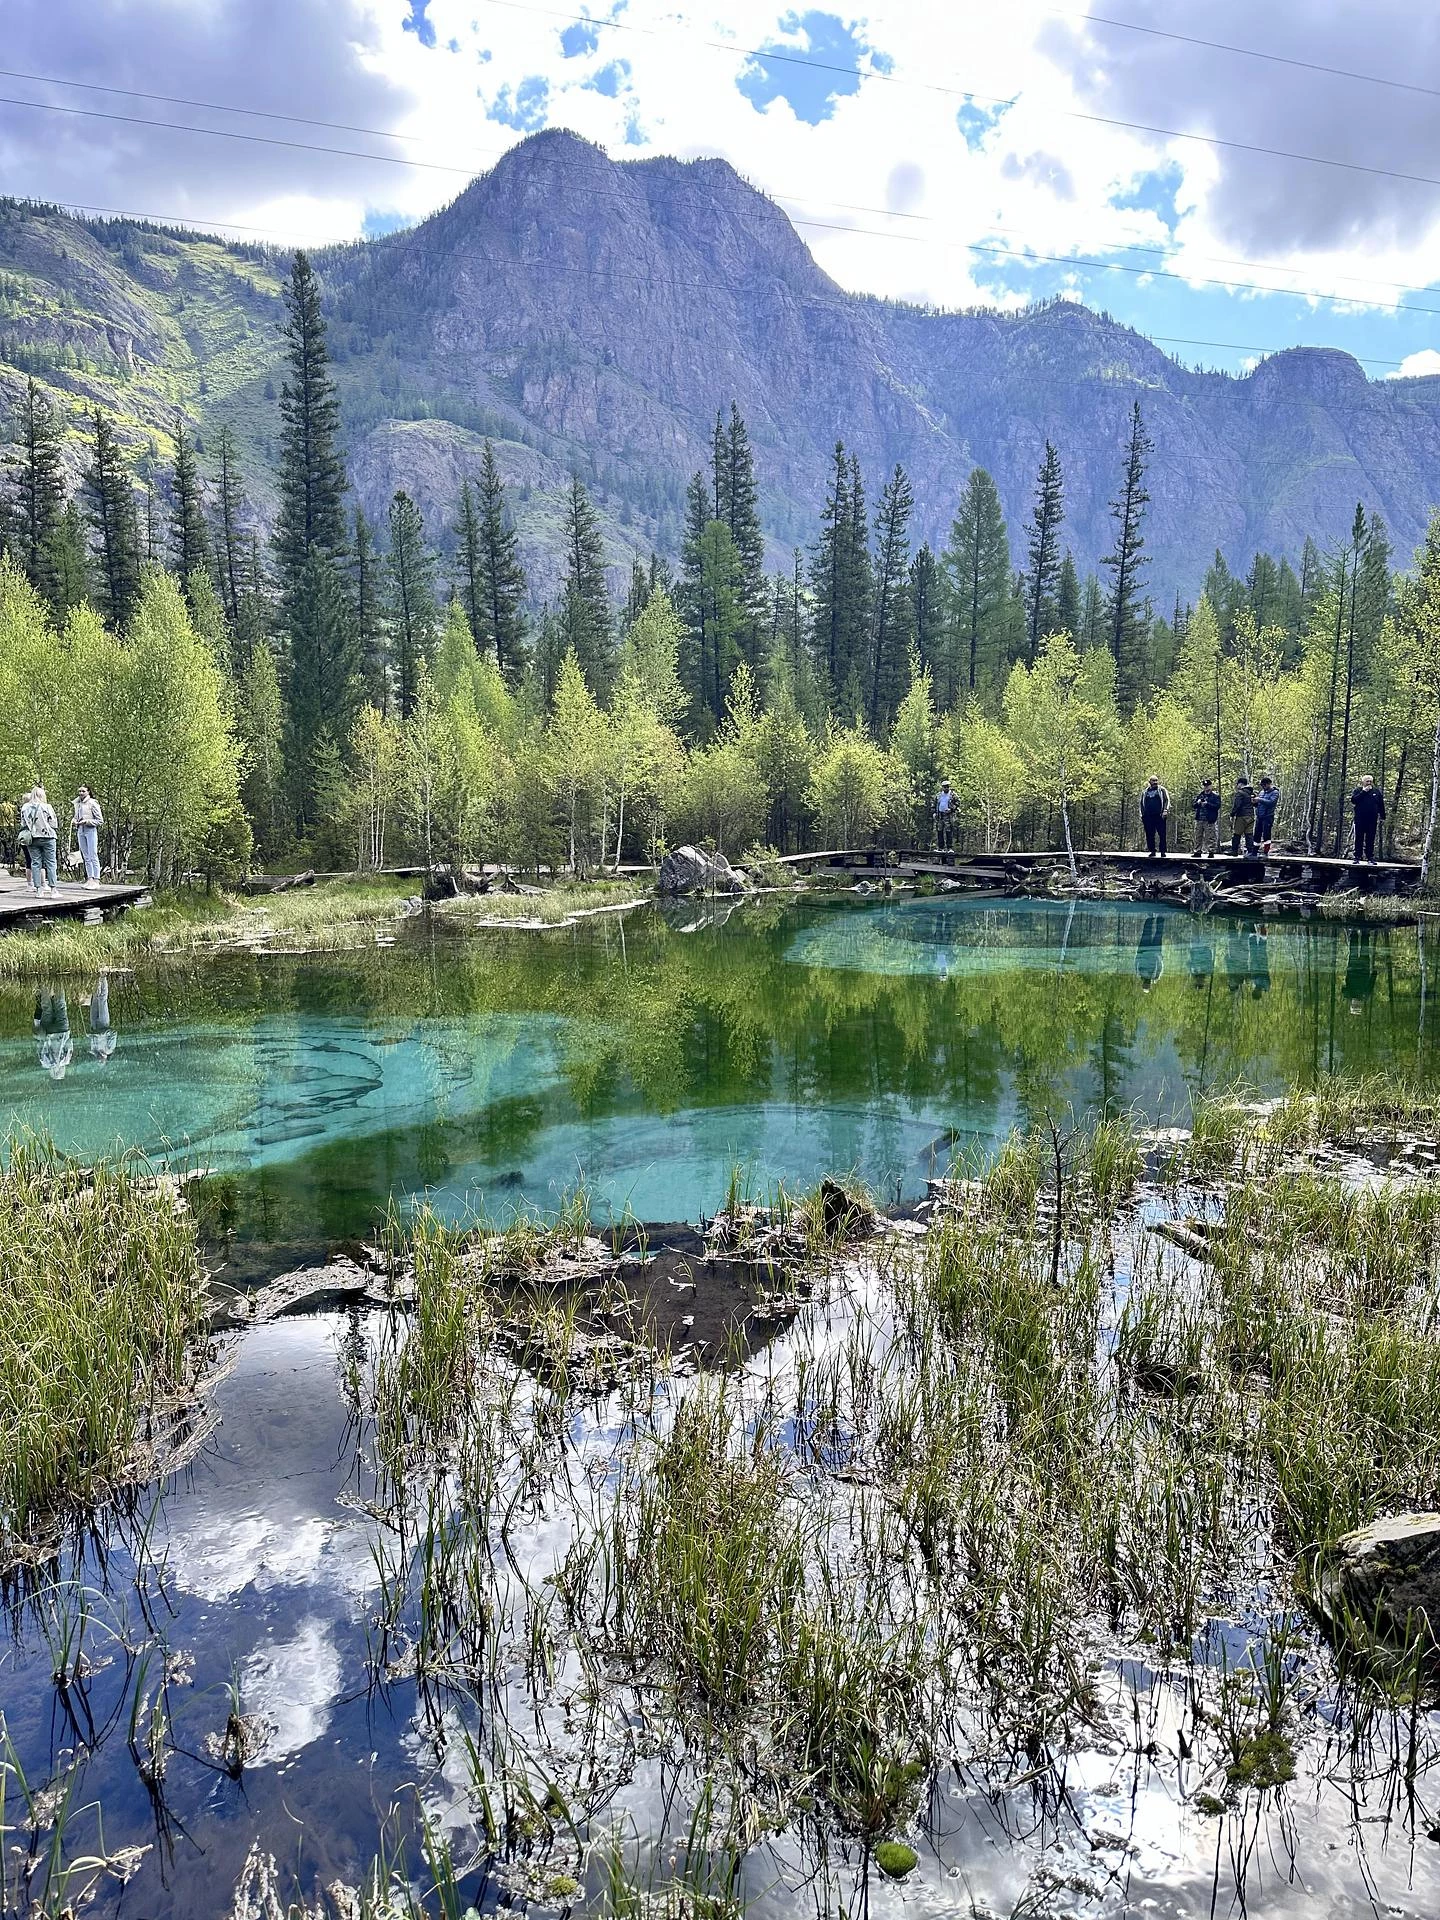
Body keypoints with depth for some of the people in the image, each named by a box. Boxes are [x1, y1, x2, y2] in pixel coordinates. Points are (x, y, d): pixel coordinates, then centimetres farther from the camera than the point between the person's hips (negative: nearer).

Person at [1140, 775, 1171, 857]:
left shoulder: (1161, 790, 9)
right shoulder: (1145, 792, 18)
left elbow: (1167, 800, 3)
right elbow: (1141, 803, 21)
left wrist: (1165, 811, -10)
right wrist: (1141, 815, 13)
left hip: (1159, 816, -3)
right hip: (1148, 816, 3)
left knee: (1162, 834, -5)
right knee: (1149, 835, 3)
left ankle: (1163, 851, -1)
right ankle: (1152, 851, 10)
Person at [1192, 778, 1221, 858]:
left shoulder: (1215, 796, -1)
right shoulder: (1199, 795, 15)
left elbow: (1217, 806, -12)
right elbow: (1194, 806, 14)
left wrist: (1207, 804, -19)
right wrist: (1198, 803, -7)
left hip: (1209, 820, -5)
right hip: (1199, 819, 5)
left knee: (1210, 837, -4)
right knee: (1198, 836, 8)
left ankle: (1211, 852, 0)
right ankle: (1198, 852, 14)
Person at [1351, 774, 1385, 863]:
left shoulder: (1377, 791, 11)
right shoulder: (1358, 790, 6)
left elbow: (1381, 805, 13)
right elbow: (1353, 800, -11)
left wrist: (1382, 817, 8)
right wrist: (1363, 791, -13)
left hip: (1372, 820, 1)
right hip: (1360, 819, -1)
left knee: (1370, 839, 2)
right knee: (1359, 839, 0)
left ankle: (1370, 857, 5)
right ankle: (1357, 857, 3)